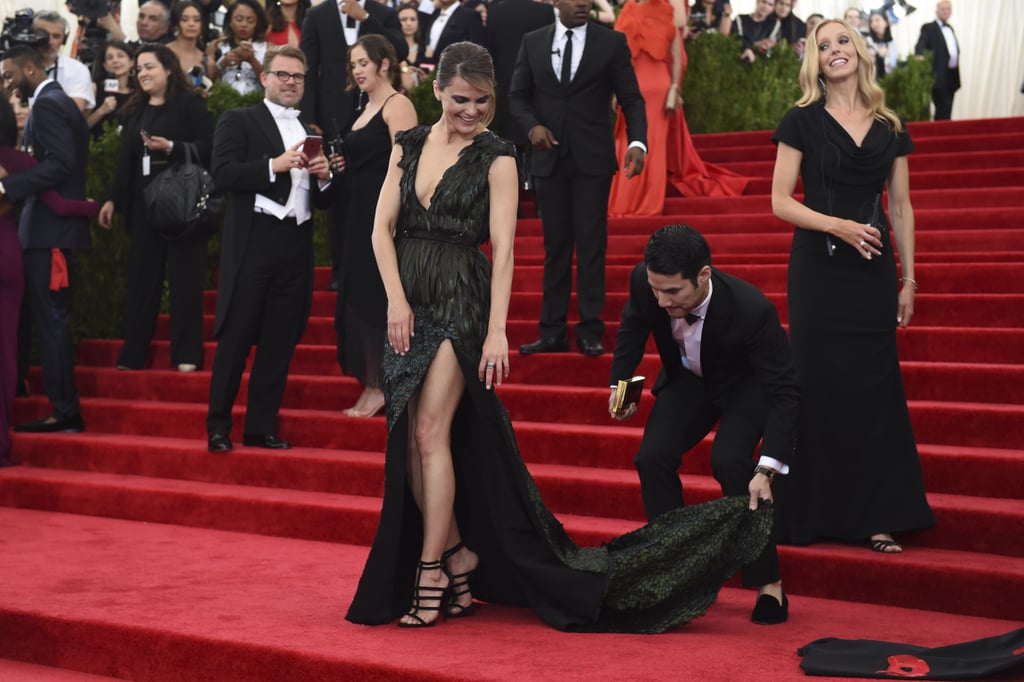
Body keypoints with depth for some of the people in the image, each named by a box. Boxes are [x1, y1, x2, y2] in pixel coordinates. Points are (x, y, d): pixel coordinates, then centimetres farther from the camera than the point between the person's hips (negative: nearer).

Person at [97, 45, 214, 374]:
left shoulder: (189, 103, -4)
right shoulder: (135, 110, 15)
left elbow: (209, 148, -12)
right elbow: (126, 159, 17)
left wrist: (171, 147, -22)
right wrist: (113, 199, 14)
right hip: (143, 204, 6)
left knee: (184, 279, -2)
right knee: (140, 279, 5)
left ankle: (186, 354, 2)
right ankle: (132, 355, 9)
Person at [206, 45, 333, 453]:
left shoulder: (310, 134, 19)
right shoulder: (239, 121, 4)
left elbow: (321, 200, 18)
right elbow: (222, 174, -11)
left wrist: (324, 177, -3)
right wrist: (275, 165, -19)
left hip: (296, 249, 5)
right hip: (252, 246, -5)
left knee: (279, 344, 7)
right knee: (235, 340, 0)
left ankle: (262, 427, 14)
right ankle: (218, 427, 8)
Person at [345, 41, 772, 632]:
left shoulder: (496, 157, -3)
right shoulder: (408, 145, 10)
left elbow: (503, 249, -10)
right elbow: (383, 228, 7)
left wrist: (497, 331, -17)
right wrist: (397, 298, -7)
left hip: (462, 301, -5)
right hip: (408, 303, 5)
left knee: (432, 431, -11)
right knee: (408, 440, 5)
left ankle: (431, 573, -3)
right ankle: (461, 558, 17)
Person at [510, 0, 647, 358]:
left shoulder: (612, 42, -1)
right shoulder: (533, 42, 5)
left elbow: (631, 99, -2)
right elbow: (517, 95, 9)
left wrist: (637, 142, -17)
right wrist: (532, 126, -10)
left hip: (592, 159, -2)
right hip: (549, 158, 2)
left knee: (591, 244, -3)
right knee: (555, 245, 7)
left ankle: (590, 331, 2)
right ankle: (552, 332, 11)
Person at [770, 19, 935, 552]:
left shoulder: (890, 128, 9)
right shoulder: (802, 121, 1)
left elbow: (901, 208, 11)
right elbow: (780, 201, -3)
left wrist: (908, 281, 7)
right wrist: (838, 225, -17)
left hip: (874, 270, 3)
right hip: (818, 268, -3)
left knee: (874, 387, 1)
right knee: (821, 386, -2)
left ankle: (875, 515, 7)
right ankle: (818, 513, 8)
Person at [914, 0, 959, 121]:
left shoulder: (950, 28, 20)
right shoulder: (929, 28, -2)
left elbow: (956, 50, 21)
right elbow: (920, 45, -16)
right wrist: (919, 55, -39)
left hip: (952, 77, 7)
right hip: (939, 76, -7)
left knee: (947, 110, 9)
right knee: (943, 110, -13)